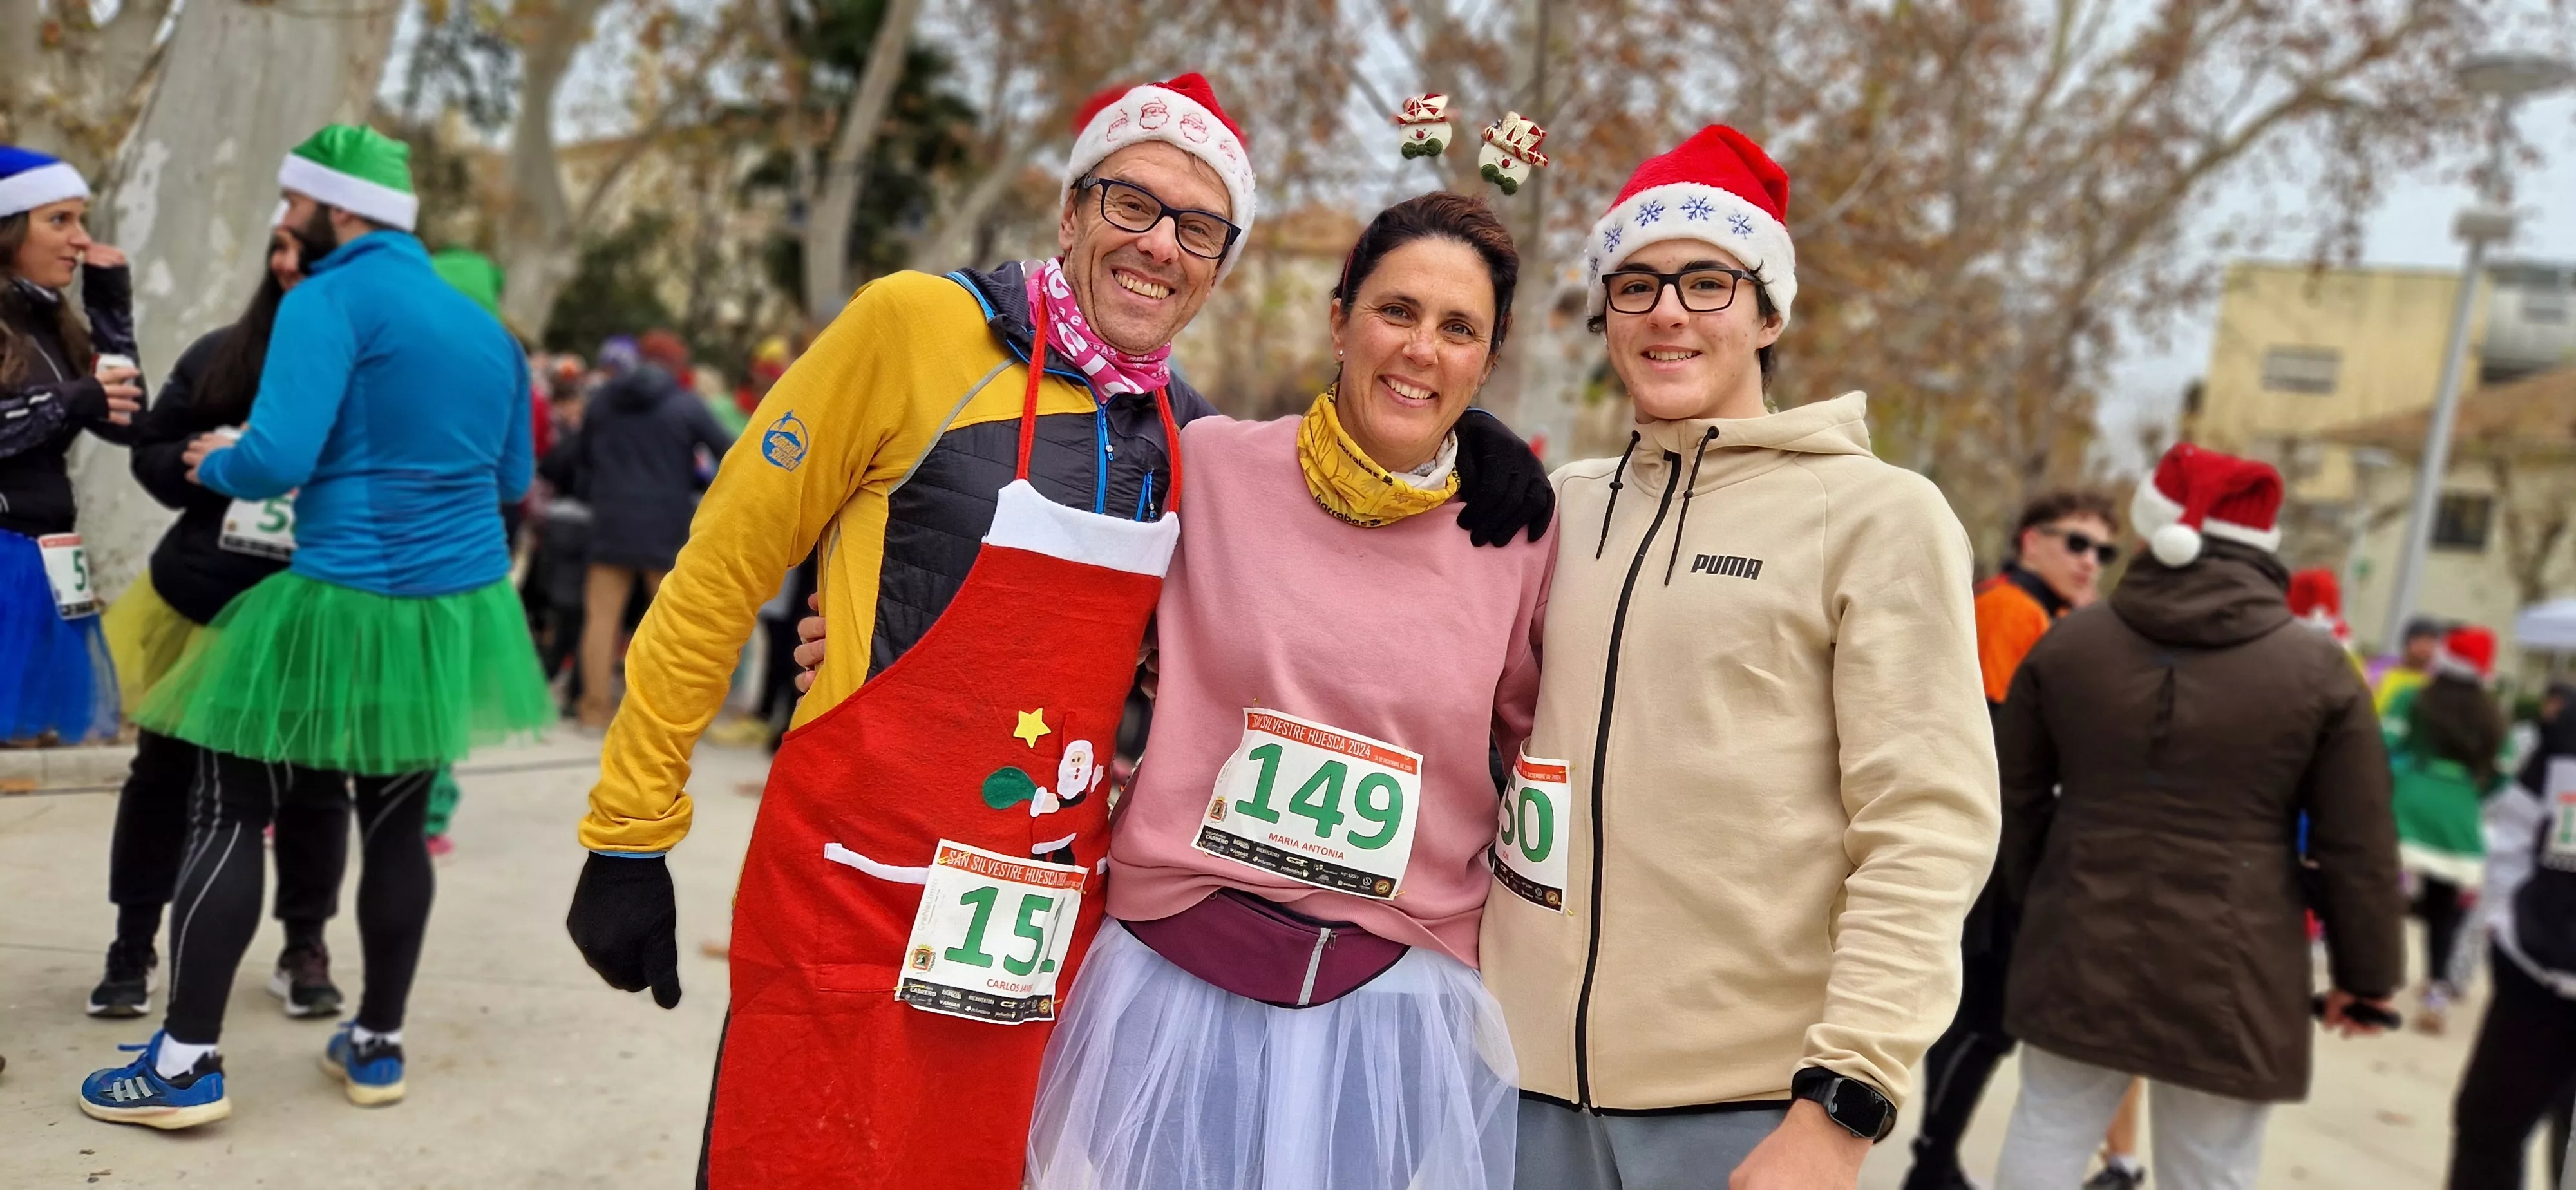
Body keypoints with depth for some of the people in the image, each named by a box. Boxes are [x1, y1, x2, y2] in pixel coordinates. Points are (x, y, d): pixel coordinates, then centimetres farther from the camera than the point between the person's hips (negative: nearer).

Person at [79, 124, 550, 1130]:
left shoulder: (332, 300, -11)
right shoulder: (486, 327, 12)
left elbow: (278, 459, -20)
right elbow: (512, 478, 19)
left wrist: (217, 464, 0)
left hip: (345, 609, -7)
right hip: (457, 609, 7)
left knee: (231, 818, 5)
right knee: (396, 823, 16)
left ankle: (187, 1063, 8)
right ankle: (377, 1046, 24)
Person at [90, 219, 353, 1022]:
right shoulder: (220, 354, 3)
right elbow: (150, 450, 10)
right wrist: (197, 467, -11)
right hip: (199, 602, 3)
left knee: (312, 779, 8)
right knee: (165, 768, 11)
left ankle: (305, 949, 24)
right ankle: (134, 945, 26)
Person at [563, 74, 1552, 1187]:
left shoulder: (1191, 438, 4)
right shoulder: (921, 325, -11)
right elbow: (721, 574, -6)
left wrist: (1439, 440, -5)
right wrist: (629, 838, -4)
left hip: (1049, 933, 5)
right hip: (848, 915, -4)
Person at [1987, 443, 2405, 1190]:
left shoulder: (2068, 642, 4)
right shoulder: (2318, 670, -5)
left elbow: (2017, 797, 11)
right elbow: (2357, 847, -2)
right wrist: (2366, 973, 10)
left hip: (2080, 954, 3)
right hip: (2230, 976, -2)